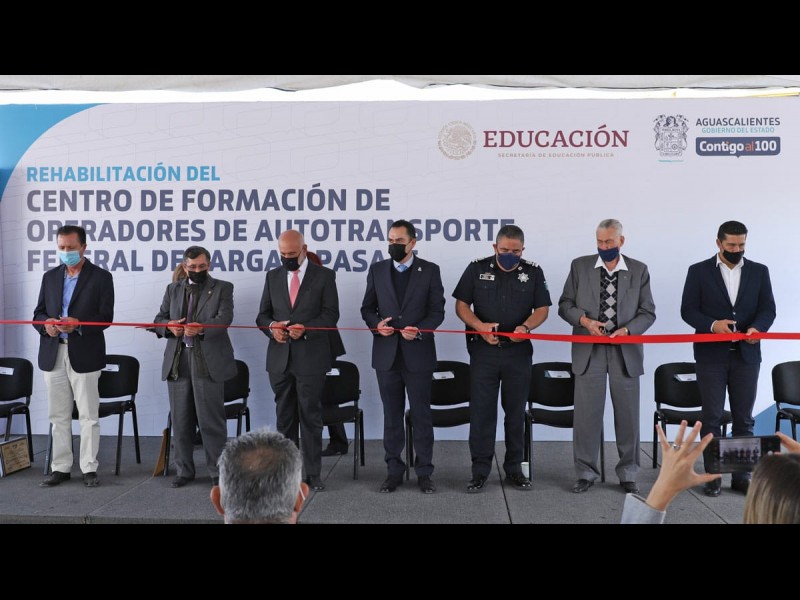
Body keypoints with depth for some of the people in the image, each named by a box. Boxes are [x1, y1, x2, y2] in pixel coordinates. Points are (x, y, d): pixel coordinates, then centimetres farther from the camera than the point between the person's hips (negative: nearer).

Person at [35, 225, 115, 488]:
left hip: (84, 354, -4)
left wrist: (79, 324, -23)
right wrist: (46, 323, -10)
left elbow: (106, 317, -7)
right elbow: (38, 313, 13)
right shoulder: (50, 277, 14)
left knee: (88, 415, 1)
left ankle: (89, 468, 9)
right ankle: (60, 468, 19)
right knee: (58, 416, 10)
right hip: (53, 354, 4)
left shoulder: (101, 277, 0)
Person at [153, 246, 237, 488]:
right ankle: (184, 470, 20)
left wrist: (202, 328, -30)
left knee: (211, 419, -3)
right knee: (180, 420, 8)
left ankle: (218, 471, 8)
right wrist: (169, 326, -10)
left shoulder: (222, 288, 5)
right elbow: (159, 320, 14)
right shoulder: (173, 289, 18)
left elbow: (224, 318, -11)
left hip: (209, 362, -4)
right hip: (177, 361, 4)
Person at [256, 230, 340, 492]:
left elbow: (331, 314, -4)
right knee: (285, 417, 11)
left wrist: (306, 328, -19)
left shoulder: (324, 275, 0)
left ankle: (313, 474, 9)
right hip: (279, 357, 4)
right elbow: (263, 314, 12)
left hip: (311, 356, -4)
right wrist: (271, 327, -11)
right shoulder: (272, 276, 11)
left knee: (310, 416, 0)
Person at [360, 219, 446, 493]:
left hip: (418, 354, -2)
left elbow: (437, 311, -2)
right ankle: (394, 471, 21)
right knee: (392, 416, 10)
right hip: (386, 354, 2)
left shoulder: (430, 270, 0)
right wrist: (376, 324, -11)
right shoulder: (377, 270, 7)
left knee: (421, 414, 5)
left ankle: (424, 472, 16)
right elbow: (367, 307, 9)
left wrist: (419, 330, -18)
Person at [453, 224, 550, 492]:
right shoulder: (477, 269, 1)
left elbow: (542, 308, 3)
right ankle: (480, 470, 11)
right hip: (483, 350, -1)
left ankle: (514, 468, 21)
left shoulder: (533, 272, 4)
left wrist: (526, 326, -17)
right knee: (481, 411, 1)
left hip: (518, 351, 1)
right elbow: (461, 305, 1)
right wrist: (480, 326, -17)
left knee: (516, 412, 9)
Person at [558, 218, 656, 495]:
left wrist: (627, 330, -14)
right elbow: (565, 305, 5)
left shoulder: (639, 270, 6)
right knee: (586, 413, 1)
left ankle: (628, 474, 21)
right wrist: (584, 320, -14)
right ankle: (586, 472, 15)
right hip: (589, 350, 0)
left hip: (625, 350, 1)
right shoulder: (580, 266, 5)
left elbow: (648, 312, 4)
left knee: (627, 414, 6)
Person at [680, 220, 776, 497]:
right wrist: (712, 324, -20)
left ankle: (742, 475, 17)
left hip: (746, 355, 2)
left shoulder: (759, 271, 8)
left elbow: (768, 309, 3)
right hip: (711, 355, -2)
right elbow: (688, 310, -2)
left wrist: (757, 327, -19)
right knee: (712, 418, 3)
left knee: (744, 419, 7)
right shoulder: (698, 271, 1)